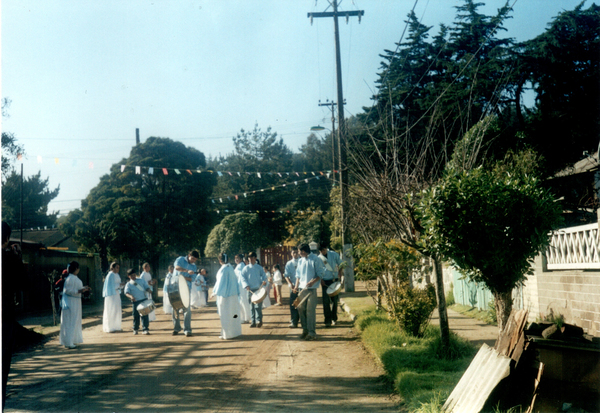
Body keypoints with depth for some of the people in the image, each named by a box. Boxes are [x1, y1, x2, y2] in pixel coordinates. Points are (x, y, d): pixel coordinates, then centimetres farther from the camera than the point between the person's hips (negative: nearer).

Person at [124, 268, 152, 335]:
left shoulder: (142, 280, 12)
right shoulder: (128, 284, 6)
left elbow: (147, 287, 10)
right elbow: (127, 292, -9)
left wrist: (149, 290, -15)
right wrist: (130, 296, -31)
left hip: (144, 300, 0)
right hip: (135, 301, 0)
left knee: (145, 315, -5)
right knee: (136, 315, 7)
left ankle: (145, 329, -2)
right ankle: (135, 329, 25)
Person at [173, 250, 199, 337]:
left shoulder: (194, 267, 10)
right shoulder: (181, 259, 0)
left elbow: (192, 279, 1)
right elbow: (177, 267, -21)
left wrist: (184, 277, -19)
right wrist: (187, 271, -35)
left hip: (186, 288, 2)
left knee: (187, 308, -6)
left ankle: (187, 329, -3)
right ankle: (176, 327, 18)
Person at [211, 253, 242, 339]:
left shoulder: (223, 269, -15)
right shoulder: (231, 268, 6)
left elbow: (220, 282, -13)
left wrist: (214, 292, -2)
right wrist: (237, 292, 18)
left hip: (225, 296, -7)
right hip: (234, 295, 7)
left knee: (225, 315, 0)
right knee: (233, 313, 13)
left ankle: (227, 334, 3)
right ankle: (235, 331, 20)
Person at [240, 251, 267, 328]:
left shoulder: (259, 268, 10)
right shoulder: (246, 268, 11)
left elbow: (264, 276, 7)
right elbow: (243, 278, 5)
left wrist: (264, 281, -15)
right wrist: (246, 286, -11)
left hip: (258, 289, -2)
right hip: (250, 290, 2)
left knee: (258, 306, -11)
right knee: (252, 306, 3)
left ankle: (259, 320, -9)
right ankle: (253, 321, 9)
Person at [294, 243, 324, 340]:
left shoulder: (315, 260, -5)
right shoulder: (300, 261, 15)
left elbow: (320, 274, -7)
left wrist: (313, 282, -22)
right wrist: (296, 285, 5)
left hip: (311, 289, -6)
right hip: (302, 288, 6)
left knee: (310, 310, -7)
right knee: (301, 309, 7)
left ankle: (312, 333, -3)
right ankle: (305, 330, 19)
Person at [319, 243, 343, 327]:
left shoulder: (334, 254, 1)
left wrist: (339, 275, -3)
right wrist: (321, 280, -9)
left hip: (334, 280, 1)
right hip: (325, 281, -1)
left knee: (335, 300, 7)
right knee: (326, 301, -8)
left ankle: (334, 318, 23)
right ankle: (327, 320, -6)